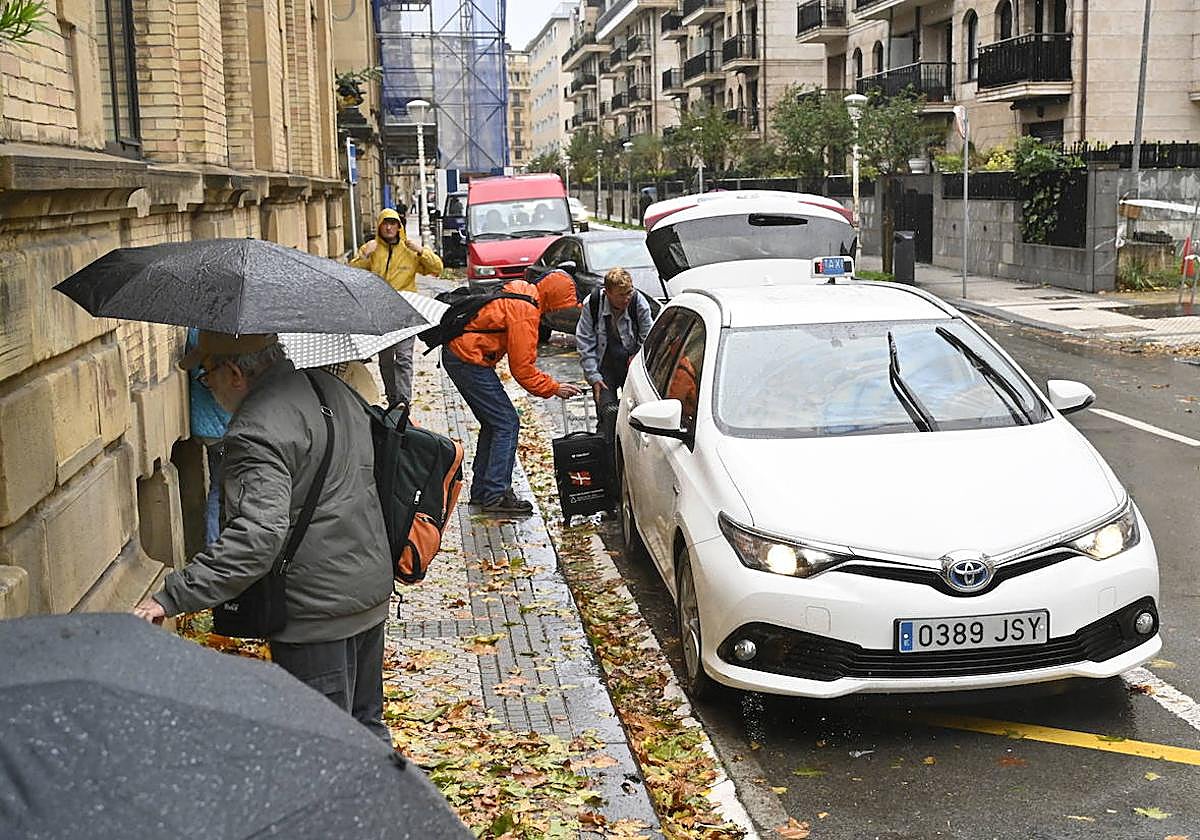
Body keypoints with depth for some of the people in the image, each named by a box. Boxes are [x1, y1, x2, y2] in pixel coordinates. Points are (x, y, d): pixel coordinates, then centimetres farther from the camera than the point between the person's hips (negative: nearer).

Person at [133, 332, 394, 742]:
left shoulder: (257, 431, -21)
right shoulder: (330, 387, 8)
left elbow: (258, 534, -32)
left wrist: (173, 597, -31)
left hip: (318, 610, -9)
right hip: (372, 588, 9)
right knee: (365, 726, 24)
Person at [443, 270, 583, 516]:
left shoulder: (521, 290, 8)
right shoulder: (525, 312, -21)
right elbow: (522, 368, -17)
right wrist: (554, 388, -7)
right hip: (469, 361, -10)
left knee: (493, 423, 15)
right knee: (507, 424, -6)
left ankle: (480, 491, 21)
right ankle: (496, 496, -5)